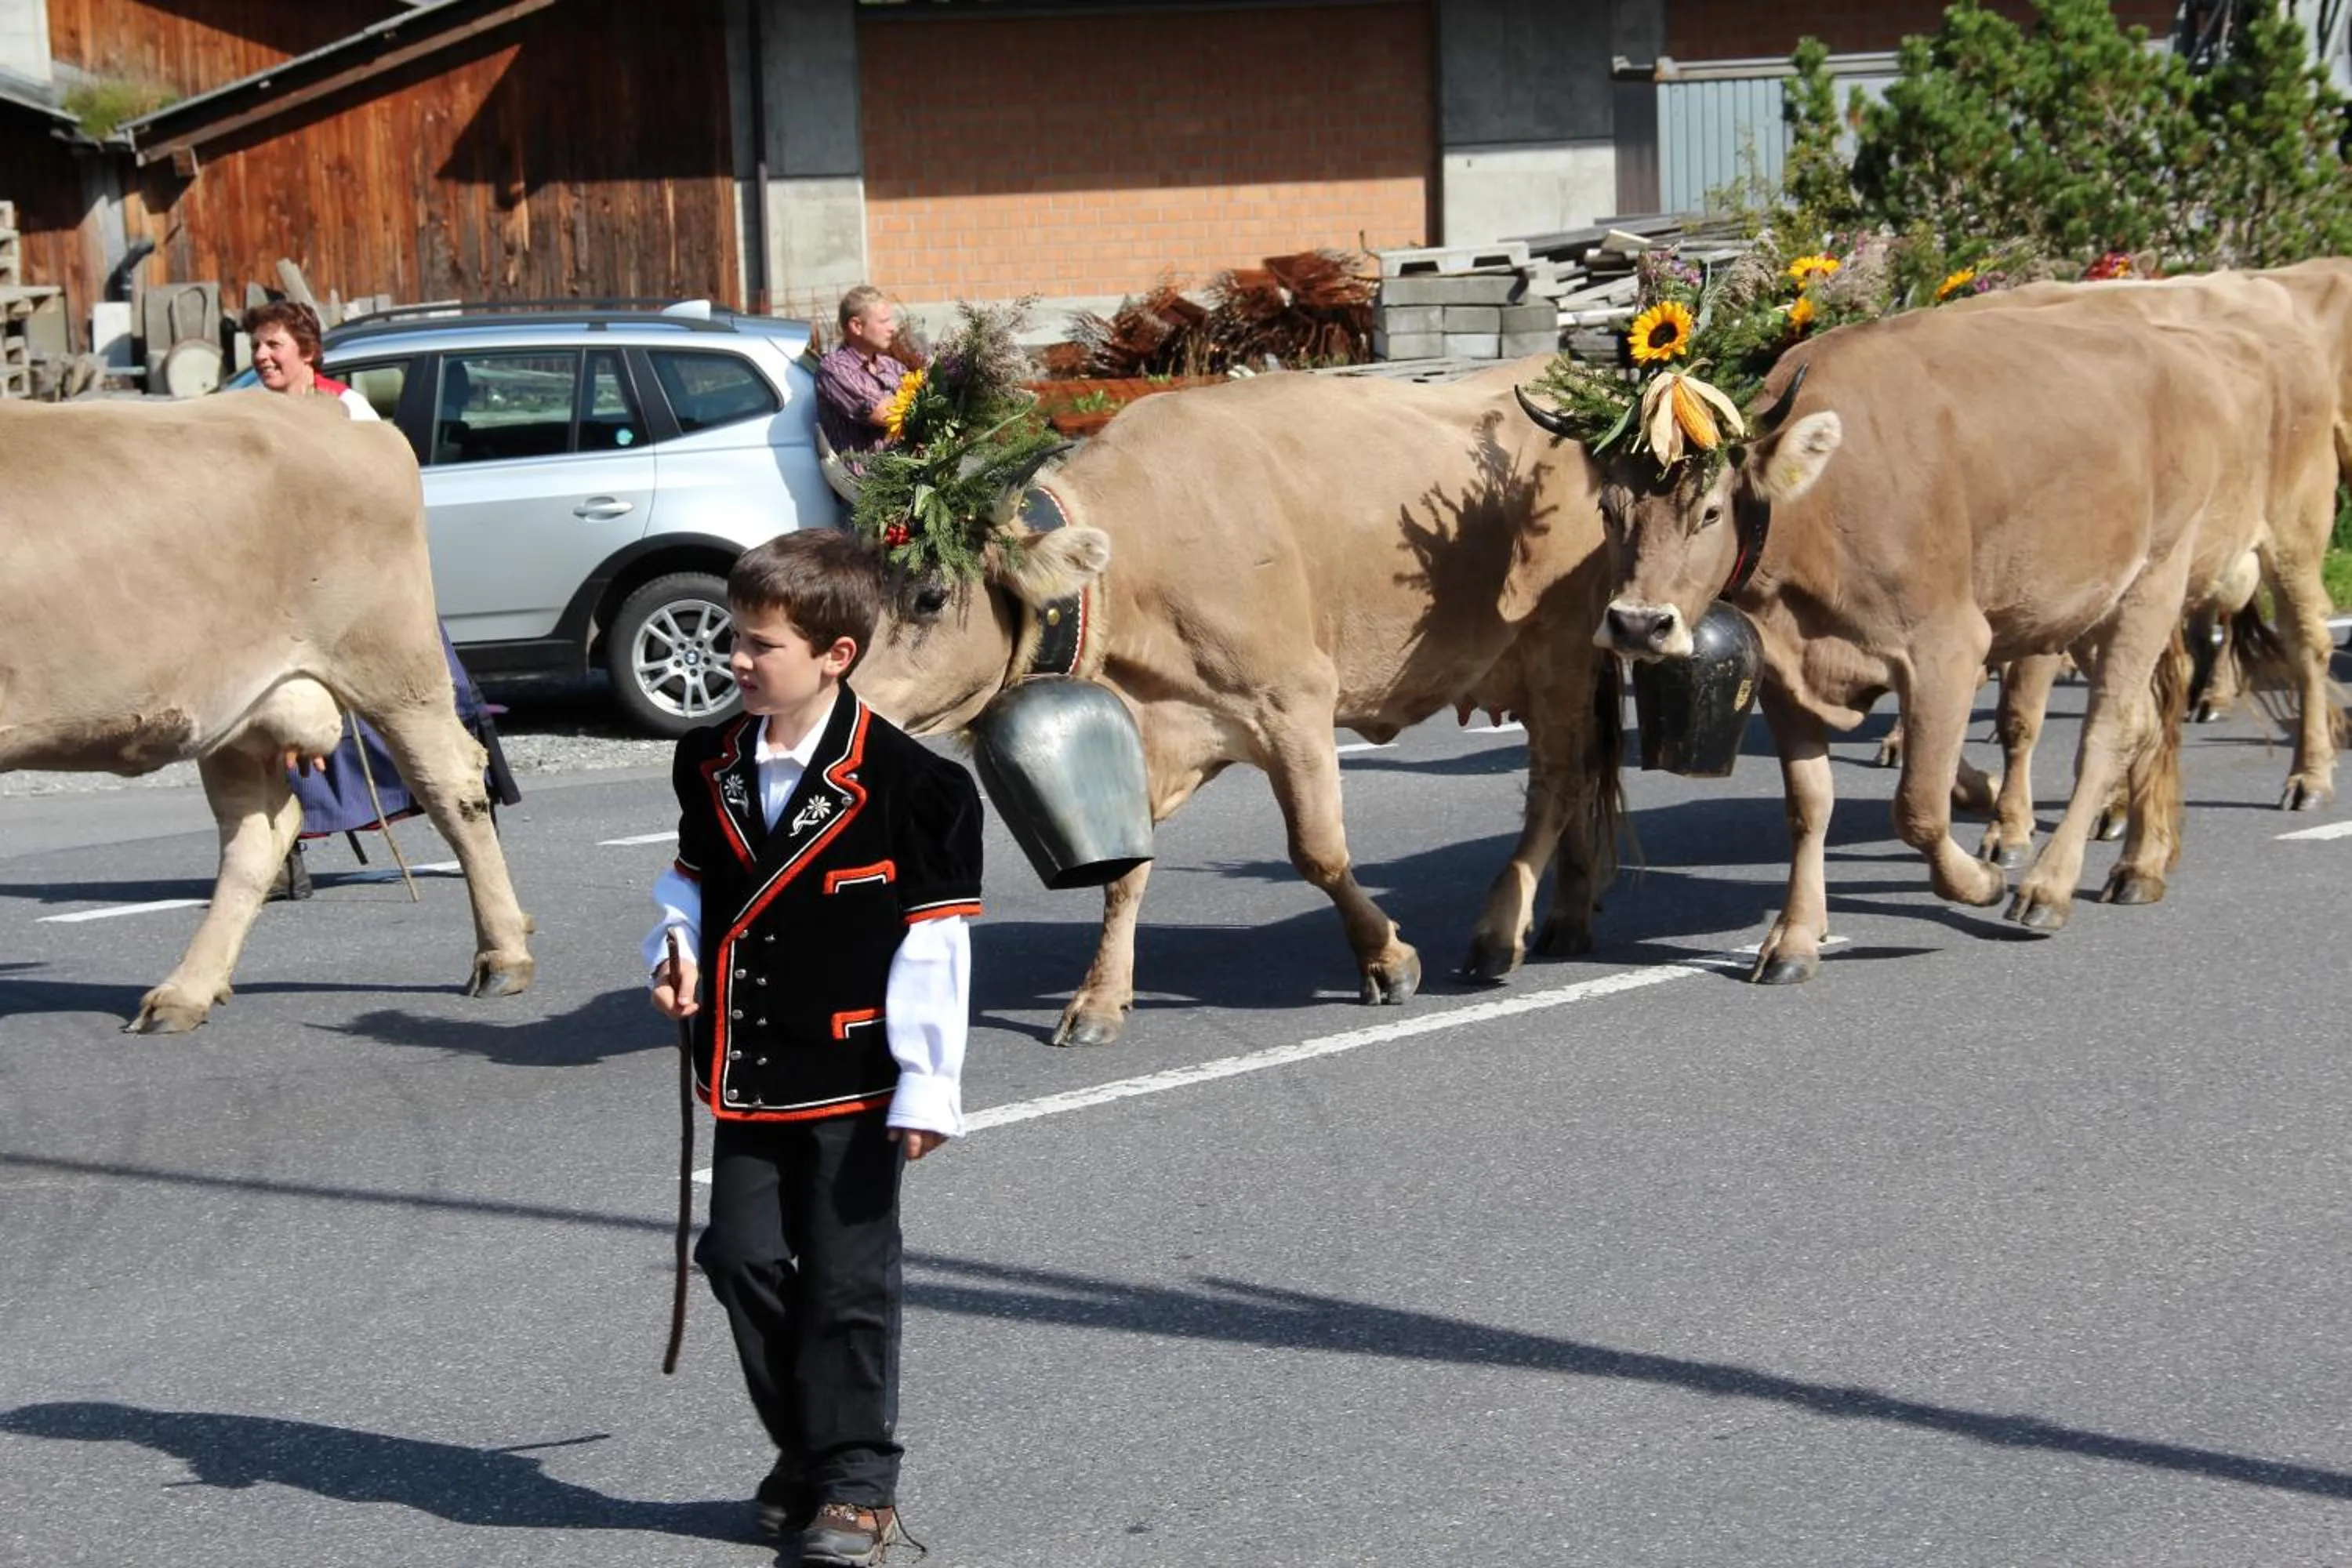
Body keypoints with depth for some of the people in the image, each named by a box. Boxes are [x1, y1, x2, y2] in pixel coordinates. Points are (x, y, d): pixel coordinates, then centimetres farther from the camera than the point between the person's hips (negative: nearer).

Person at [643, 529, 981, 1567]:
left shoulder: (905, 782, -13)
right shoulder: (709, 766, 4)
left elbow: (934, 941, -11)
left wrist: (926, 1088, -12)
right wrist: (676, 955, -1)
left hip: (854, 1081, -5)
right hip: (746, 1073, 5)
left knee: (848, 1282, 2)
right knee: (746, 1260, 7)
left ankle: (857, 1484, 14)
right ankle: (804, 1451, 26)